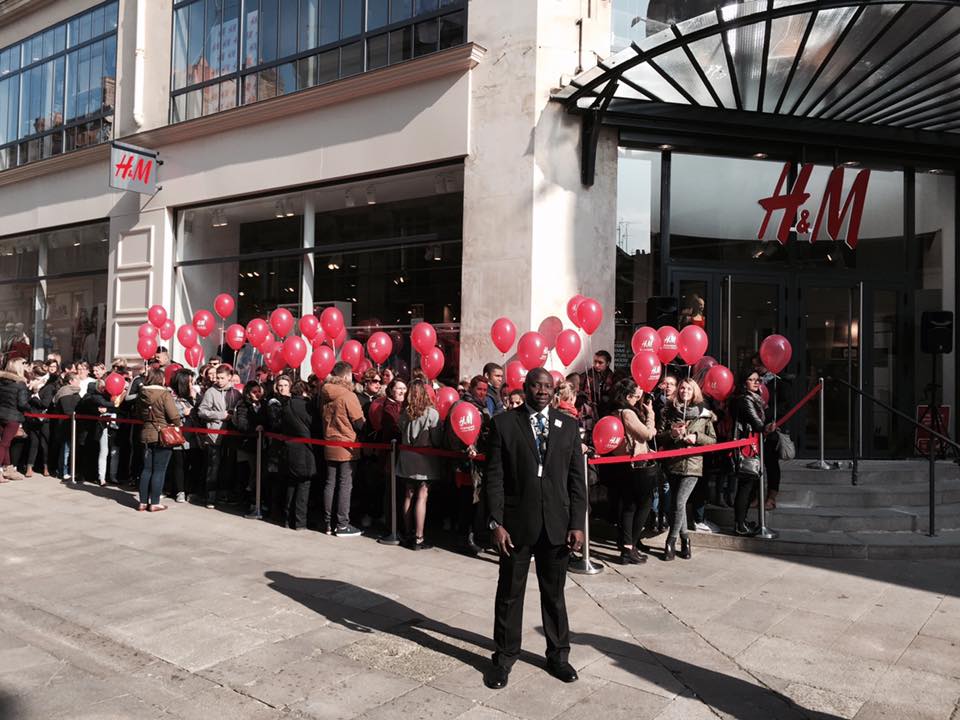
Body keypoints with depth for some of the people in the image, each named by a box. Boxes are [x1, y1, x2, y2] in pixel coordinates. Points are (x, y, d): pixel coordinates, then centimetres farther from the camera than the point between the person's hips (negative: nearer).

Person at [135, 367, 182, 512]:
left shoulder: (142, 394, 4)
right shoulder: (165, 394, -16)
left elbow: (139, 414, 16)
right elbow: (174, 416, -19)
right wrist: (177, 425, 1)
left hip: (146, 434, 6)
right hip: (163, 435, -6)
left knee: (147, 469, 13)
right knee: (159, 470, 1)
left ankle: (143, 502, 16)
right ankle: (154, 503, 4)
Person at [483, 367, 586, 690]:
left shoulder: (568, 425, 5)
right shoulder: (503, 423, -2)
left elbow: (576, 478, 4)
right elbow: (494, 477, -5)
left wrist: (577, 524, -2)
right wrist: (496, 523, -11)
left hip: (557, 524, 2)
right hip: (516, 522, -2)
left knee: (554, 593, 15)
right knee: (509, 593, 10)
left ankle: (558, 654, 31)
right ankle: (505, 656, 26)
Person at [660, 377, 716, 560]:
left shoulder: (704, 414, 4)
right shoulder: (669, 411, 6)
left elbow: (713, 439, 7)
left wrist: (696, 437, -10)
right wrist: (672, 434, -12)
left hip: (692, 465, -2)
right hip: (672, 464, 3)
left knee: (679, 502, -12)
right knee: (677, 503, 8)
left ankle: (671, 542, 1)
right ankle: (685, 539, 23)